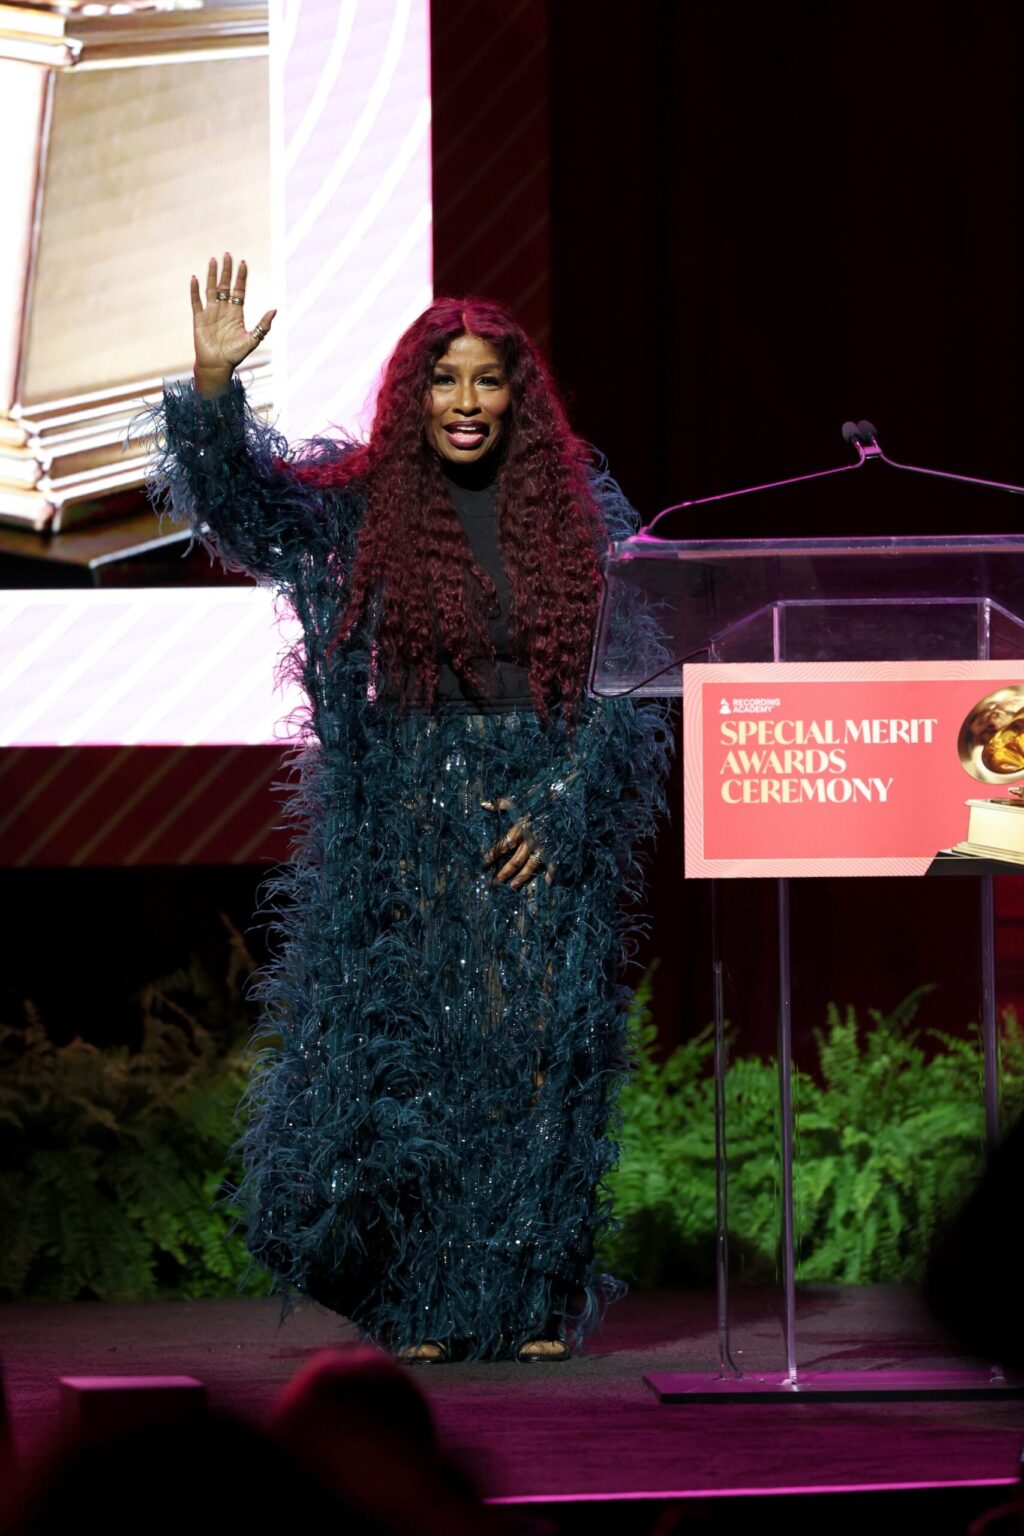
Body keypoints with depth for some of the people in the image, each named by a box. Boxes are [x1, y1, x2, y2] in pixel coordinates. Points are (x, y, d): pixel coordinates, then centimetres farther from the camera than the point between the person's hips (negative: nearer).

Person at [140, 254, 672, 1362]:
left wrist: (563, 805, -7)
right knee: (411, 1056, -1)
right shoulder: (361, 506, 3)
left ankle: (535, 1305, 4)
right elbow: (238, 493, -10)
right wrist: (213, 383, -27)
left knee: (538, 1058, -2)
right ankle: (421, 1305, 5)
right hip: (408, 823, 0)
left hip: (548, 824, 0)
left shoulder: (580, 513, 3)